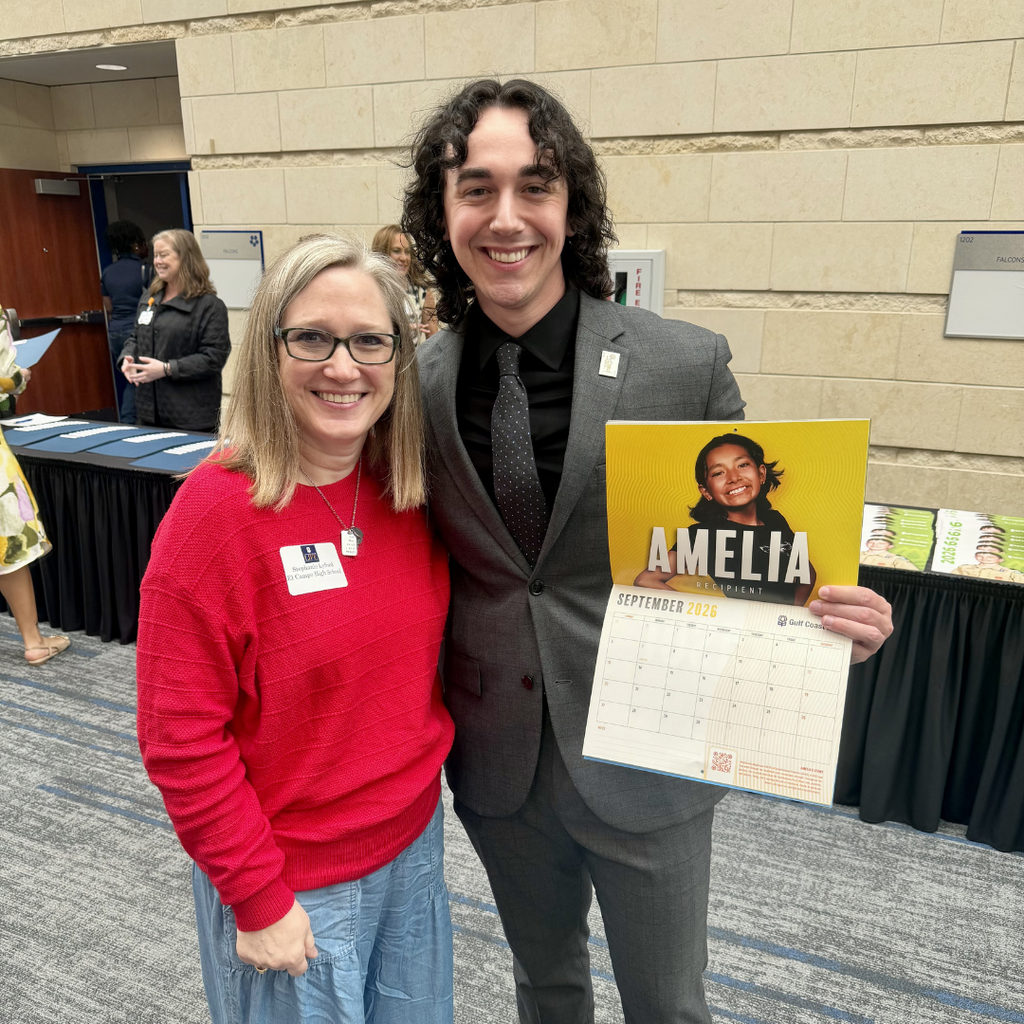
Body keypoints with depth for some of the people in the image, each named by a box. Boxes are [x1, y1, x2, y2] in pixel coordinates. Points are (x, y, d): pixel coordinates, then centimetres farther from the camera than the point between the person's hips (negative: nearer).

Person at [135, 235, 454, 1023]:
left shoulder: (407, 493, -5)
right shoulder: (218, 509, -21)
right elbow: (181, 739, -17)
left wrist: (426, 769, 4)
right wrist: (259, 897, -13)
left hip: (415, 842, 6)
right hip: (296, 883, -5)